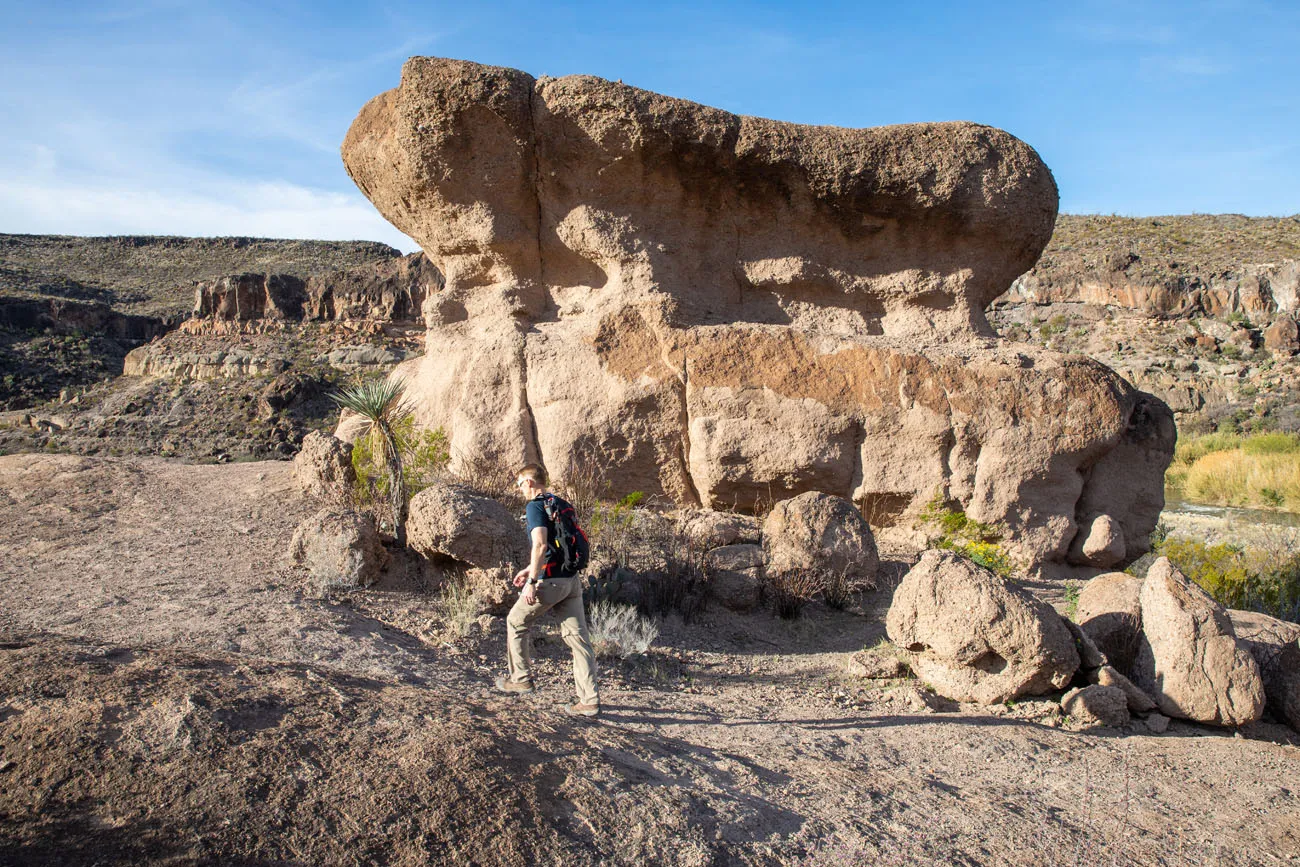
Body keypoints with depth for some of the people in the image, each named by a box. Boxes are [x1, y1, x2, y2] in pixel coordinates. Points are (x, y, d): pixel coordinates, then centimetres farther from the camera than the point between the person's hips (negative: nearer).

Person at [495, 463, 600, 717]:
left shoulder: (535, 506, -8)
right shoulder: (563, 505, 18)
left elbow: (540, 546, -22)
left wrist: (532, 581, -20)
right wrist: (530, 570, 33)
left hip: (549, 581, -7)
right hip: (572, 580, 8)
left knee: (516, 622, 16)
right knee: (578, 638, 5)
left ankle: (521, 678, 25)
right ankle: (590, 701, 4)